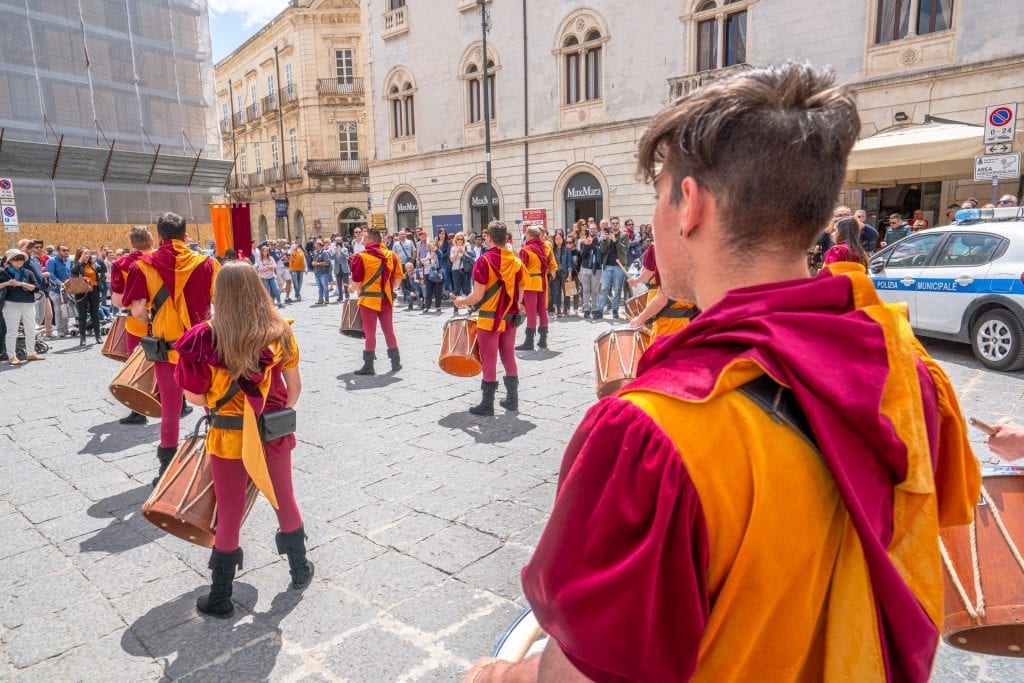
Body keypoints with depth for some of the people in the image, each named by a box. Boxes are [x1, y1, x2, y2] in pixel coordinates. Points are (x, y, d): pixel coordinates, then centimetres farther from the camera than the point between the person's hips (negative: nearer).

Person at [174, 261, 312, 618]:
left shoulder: (207, 336, -14)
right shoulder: (279, 331, -8)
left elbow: (193, 395, -11)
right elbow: (294, 385, 0)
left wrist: (219, 402, 9)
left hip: (228, 436, -2)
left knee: (229, 514, 12)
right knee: (284, 501, 21)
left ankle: (220, 598, 27)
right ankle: (300, 570, 39)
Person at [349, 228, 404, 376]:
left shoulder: (361, 256, -10)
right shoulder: (390, 255, 5)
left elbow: (356, 281, -10)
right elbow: (398, 277, 5)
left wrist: (352, 288, 10)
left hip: (369, 299, -5)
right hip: (386, 299, 5)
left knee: (370, 333, 1)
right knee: (389, 331, 14)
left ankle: (368, 366, 7)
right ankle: (396, 362, 20)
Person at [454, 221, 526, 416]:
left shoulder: (484, 261, -12)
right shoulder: (516, 261, 3)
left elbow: (478, 295, -15)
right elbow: (521, 294, 7)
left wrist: (462, 301, 3)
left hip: (489, 319, -5)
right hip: (509, 318, 5)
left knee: (489, 362, 2)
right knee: (509, 359, 15)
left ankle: (487, 404, 9)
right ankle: (512, 400, 23)